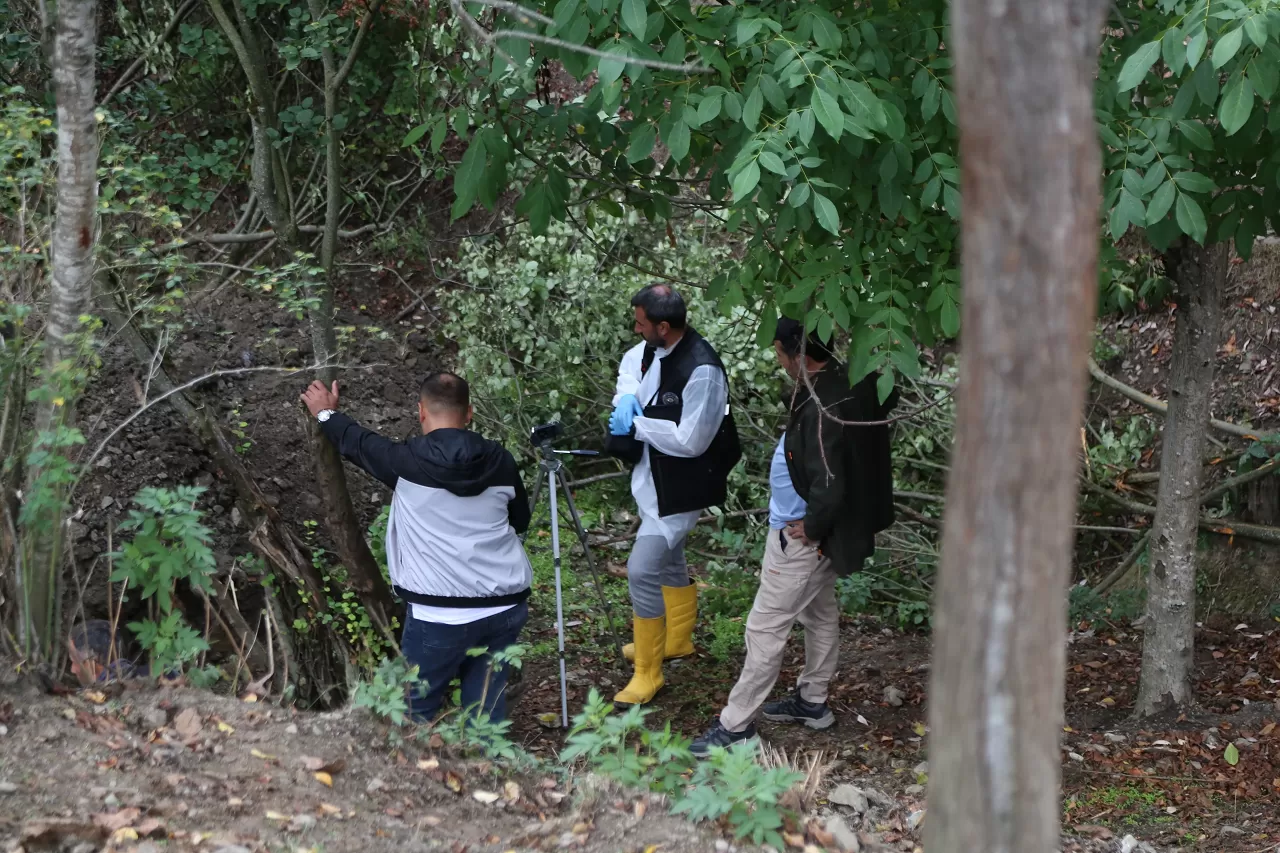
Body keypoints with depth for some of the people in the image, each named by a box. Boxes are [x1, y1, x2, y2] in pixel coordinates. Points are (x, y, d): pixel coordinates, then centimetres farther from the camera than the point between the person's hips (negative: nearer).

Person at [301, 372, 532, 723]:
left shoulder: (408, 461, -7)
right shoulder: (501, 461, 2)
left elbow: (358, 443, 13)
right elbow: (520, 520, 19)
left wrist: (326, 414, 32)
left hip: (441, 615, -4)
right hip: (506, 606, 4)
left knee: (414, 715, 6)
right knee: (487, 713, 8)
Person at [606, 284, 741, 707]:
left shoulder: (702, 371, -30)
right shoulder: (653, 347, -4)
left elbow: (690, 441, -29)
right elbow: (631, 362, 19)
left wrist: (636, 426, -19)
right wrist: (627, 397, -4)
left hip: (678, 488, -9)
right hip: (653, 477, 9)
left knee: (642, 570, -12)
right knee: (669, 561, 26)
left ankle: (648, 673, 1)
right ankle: (677, 640, 47)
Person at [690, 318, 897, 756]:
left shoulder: (822, 408, -31)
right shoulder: (845, 382, -4)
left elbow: (829, 485, -35)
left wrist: (812, 527, -16)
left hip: (801, 537, -10)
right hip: (820, 530, 10)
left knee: (765, 628, -2)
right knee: (820, 614, 23)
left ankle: (736, 725, 5)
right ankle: (812, 701, 40)